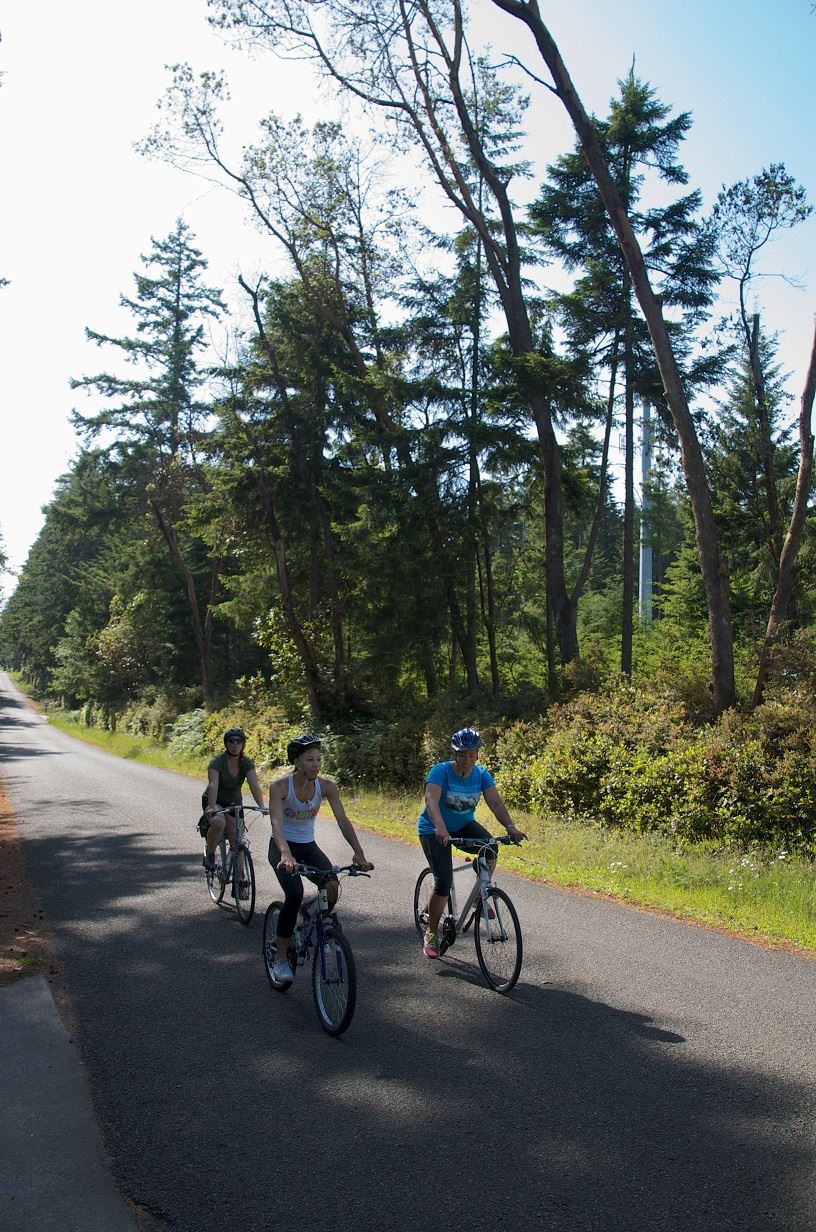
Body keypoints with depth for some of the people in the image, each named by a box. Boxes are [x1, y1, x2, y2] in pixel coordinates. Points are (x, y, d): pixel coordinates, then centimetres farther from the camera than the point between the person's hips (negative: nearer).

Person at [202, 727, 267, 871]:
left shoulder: (247, 763, -13)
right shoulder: (217, 762, -23)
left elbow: (254, 785, -26)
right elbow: (213, 785, -36)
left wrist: (261, 805, -43)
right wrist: (212, 807, -52)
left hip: (234, 803, 4)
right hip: (214, 801, -3)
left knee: (237, 842, -3)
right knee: (219, 823, -34)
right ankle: (209, 855, -10)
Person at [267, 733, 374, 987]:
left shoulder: (326, 786, -12)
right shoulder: (280, 786, -22)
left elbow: (343, 821, -17)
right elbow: (276, 823, -35)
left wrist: (359, 853, -31)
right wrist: (285, 854, -53)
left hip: (308, 846, 3)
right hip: (282, 847, -3)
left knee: (332, 886, -23)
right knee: (295, 893, -28)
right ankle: (280, 959, -11)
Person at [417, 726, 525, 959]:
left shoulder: (481, 774, -9)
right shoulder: (441, 771, -22)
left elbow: (496, 803, -18)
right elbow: (431, 800, -37)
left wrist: (510, 827, -36)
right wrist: (440, 828, -55)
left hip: (464, 825, 4)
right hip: (434, 830, -4)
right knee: (444, 882, -16)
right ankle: (431, 934, 5)